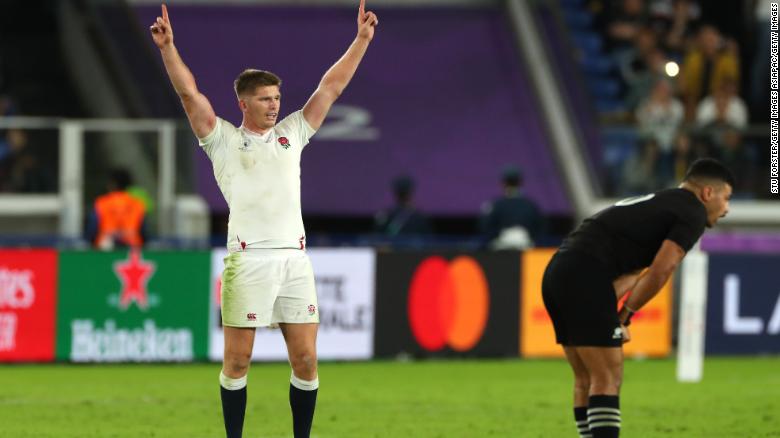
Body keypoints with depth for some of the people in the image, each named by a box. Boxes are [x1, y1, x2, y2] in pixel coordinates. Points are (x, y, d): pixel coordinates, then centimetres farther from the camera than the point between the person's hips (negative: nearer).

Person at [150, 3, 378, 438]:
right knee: (237, 362, 0)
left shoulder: (292, 133, 18)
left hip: (294, 258, 4)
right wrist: (168, 48, -12)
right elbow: (190, 93, -1)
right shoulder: (223, 139, 8)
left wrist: (362, 39, 15)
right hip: (248, 259, -4)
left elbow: (332, 86, 18)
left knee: (306, 361, 1)